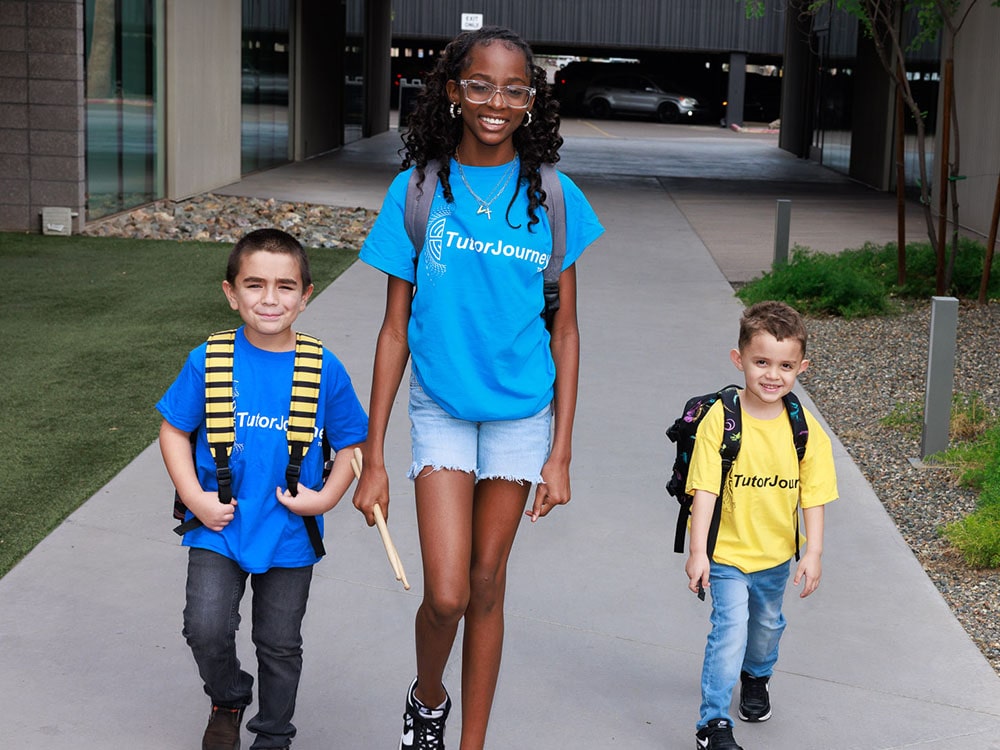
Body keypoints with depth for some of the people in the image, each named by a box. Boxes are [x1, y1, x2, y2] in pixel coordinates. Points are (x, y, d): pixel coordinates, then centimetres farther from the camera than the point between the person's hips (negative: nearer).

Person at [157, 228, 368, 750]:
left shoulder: (324, 369, -9)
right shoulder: (209, 362, -9)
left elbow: (352, 443, 2)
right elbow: (174, 431, 1)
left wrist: (326, 497, -12)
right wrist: (195, 497, -9)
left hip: (289, 535, 0)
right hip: (219, 529, 0)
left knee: (280, 644, 12)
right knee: (206, 628, -11)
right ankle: (228, 700, 22)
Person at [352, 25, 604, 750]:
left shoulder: (553, 197, -4)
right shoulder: (418, 189, -6)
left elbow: (565, 330, 0)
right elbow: (396, 327, -3)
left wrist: (560, 453, -4)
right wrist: (373, 459, -4)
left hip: (521, 410, 1)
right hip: (441, 406, -1)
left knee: (487, 584, 9)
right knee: (446, 595, -7)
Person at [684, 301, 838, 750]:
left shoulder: (805, 430, -10)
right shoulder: (720, 420, -19)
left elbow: (813, 494, -4)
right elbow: (705, 489, -19)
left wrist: (813, 553, -8)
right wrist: (697, 552, -22)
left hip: (777, 554, 4)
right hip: (726, 552, -4)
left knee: (767, 624, 24)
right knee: (730, 629, -16)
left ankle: (756, 677, 55)